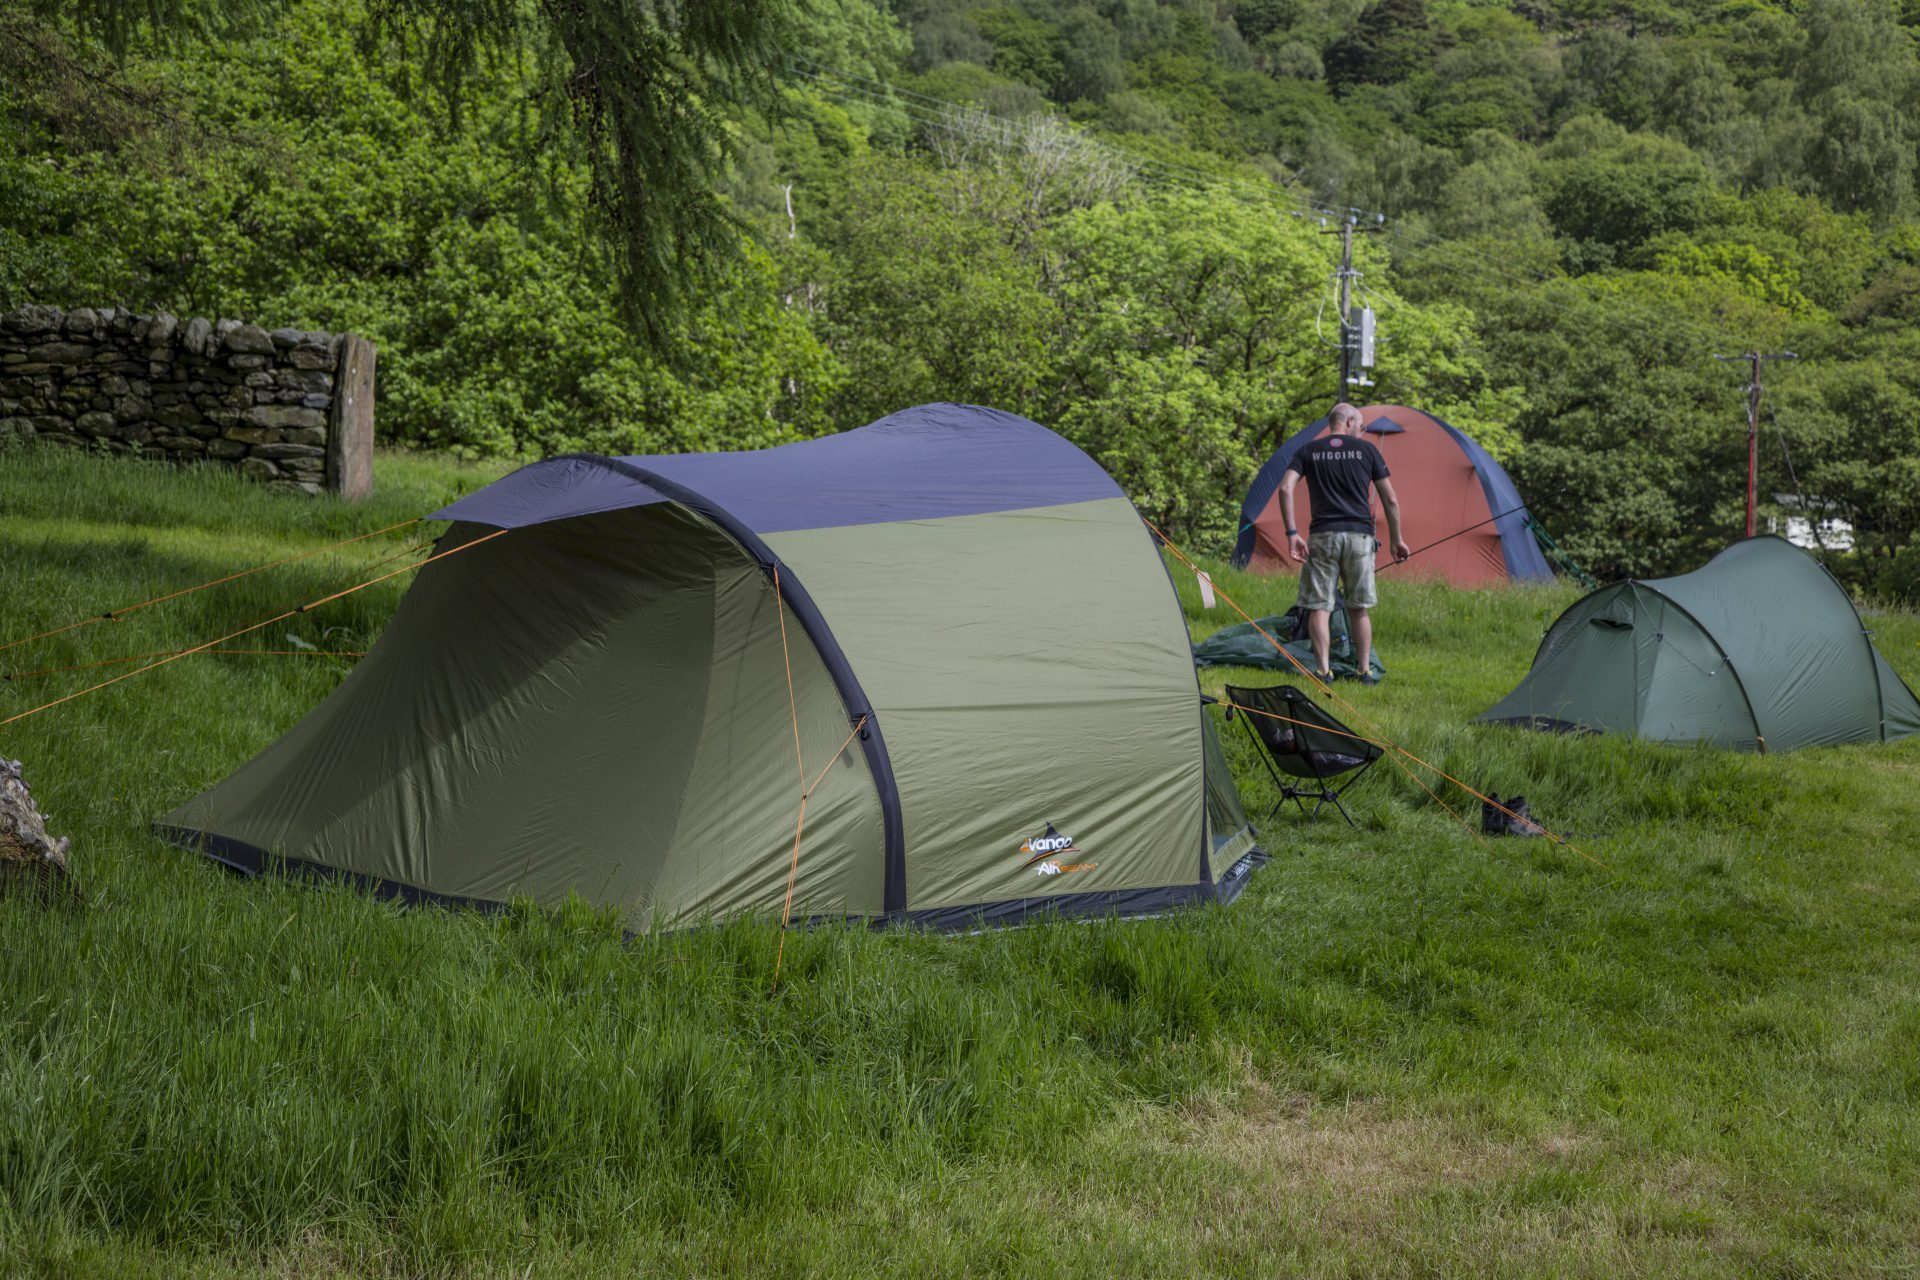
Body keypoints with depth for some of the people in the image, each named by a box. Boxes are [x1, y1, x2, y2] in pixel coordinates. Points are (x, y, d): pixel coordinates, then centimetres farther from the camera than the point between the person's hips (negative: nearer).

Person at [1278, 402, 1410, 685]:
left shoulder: (1308, 452, 9)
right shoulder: (1366, 450, 7)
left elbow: (1286, 488, -6)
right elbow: (1390, 500, 7)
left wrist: (1291, 533, -6)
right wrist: (1396, 539, 16)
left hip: (1322, 536, 0)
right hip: (1359, 535, 0)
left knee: (1318, 606, 3)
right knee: (1360, 608, 11)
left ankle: (1323, 670, -5)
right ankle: (1365, 671, 12)